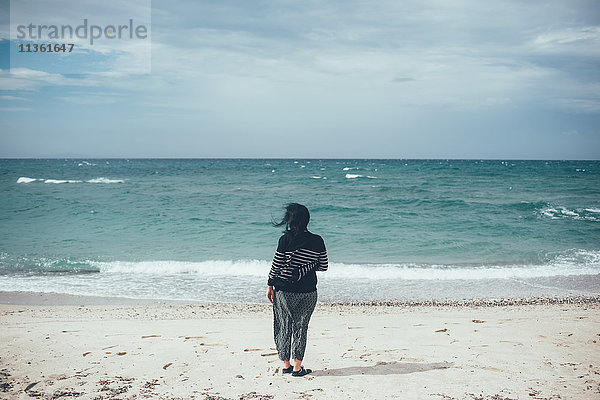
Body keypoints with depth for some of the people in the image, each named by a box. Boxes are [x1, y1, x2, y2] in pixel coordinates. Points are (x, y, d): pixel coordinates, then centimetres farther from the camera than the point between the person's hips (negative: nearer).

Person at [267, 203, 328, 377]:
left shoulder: (286, 240, -11)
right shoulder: (318, 241, -3)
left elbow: (276, 265, -6)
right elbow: (323, 266, 5)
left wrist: (270, 285, 5)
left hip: (285, 290, -2)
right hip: (308, 291, 2)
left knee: (284, 327, 12)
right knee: (301, 327, 11)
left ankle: (286, 364, 19)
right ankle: (297, 367, 11)